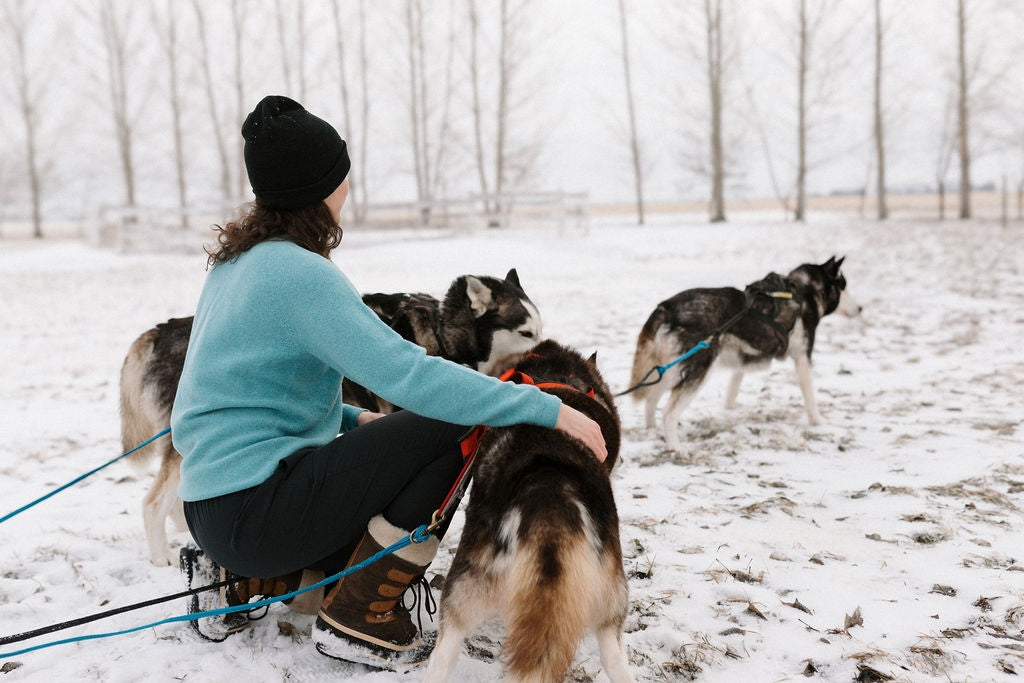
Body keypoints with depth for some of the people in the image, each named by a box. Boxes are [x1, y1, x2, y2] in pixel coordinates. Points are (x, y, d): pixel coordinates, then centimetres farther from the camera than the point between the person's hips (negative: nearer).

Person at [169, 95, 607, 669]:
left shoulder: (239, 256, 10)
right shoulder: (297, 272, -19)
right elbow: (408, 374, -28)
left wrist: (357, 420, 13)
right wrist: (548, 409, -25)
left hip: (215, 502, 10)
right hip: (254, 509, -10)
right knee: (455, 428, -12)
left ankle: (254, 579, 15)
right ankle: (357, 621, -5)